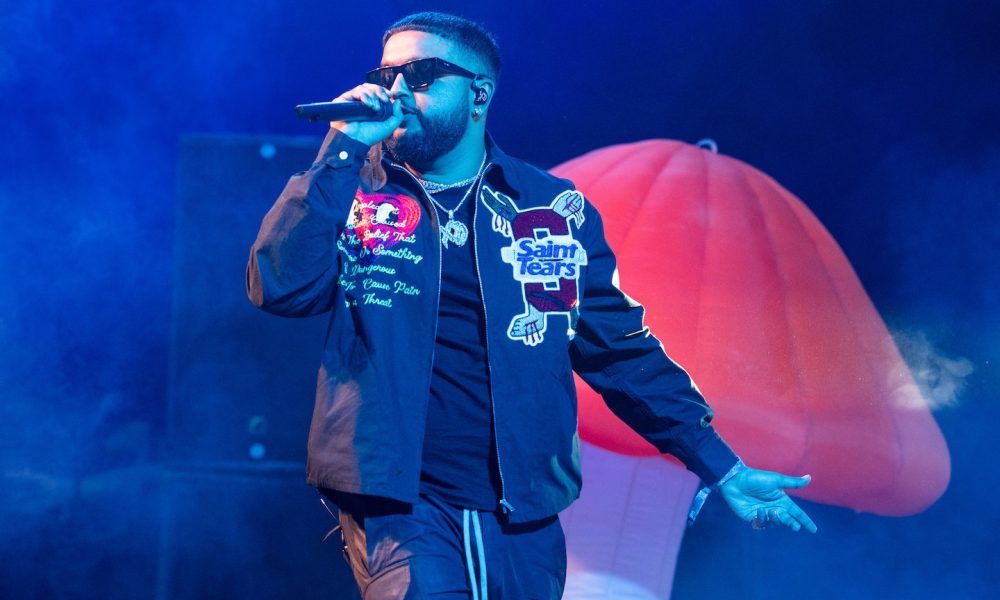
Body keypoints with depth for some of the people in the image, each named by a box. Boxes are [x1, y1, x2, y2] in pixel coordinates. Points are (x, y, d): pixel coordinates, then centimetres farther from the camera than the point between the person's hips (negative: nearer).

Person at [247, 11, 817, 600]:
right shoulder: (353, 192, 3)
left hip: (523, 517, 3)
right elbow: (281, 287, -14)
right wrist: (342, 148, -14)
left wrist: (723, 467, 5)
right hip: (397, 503, -2)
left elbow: (621, 349, 9)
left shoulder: (554, 207, 5)